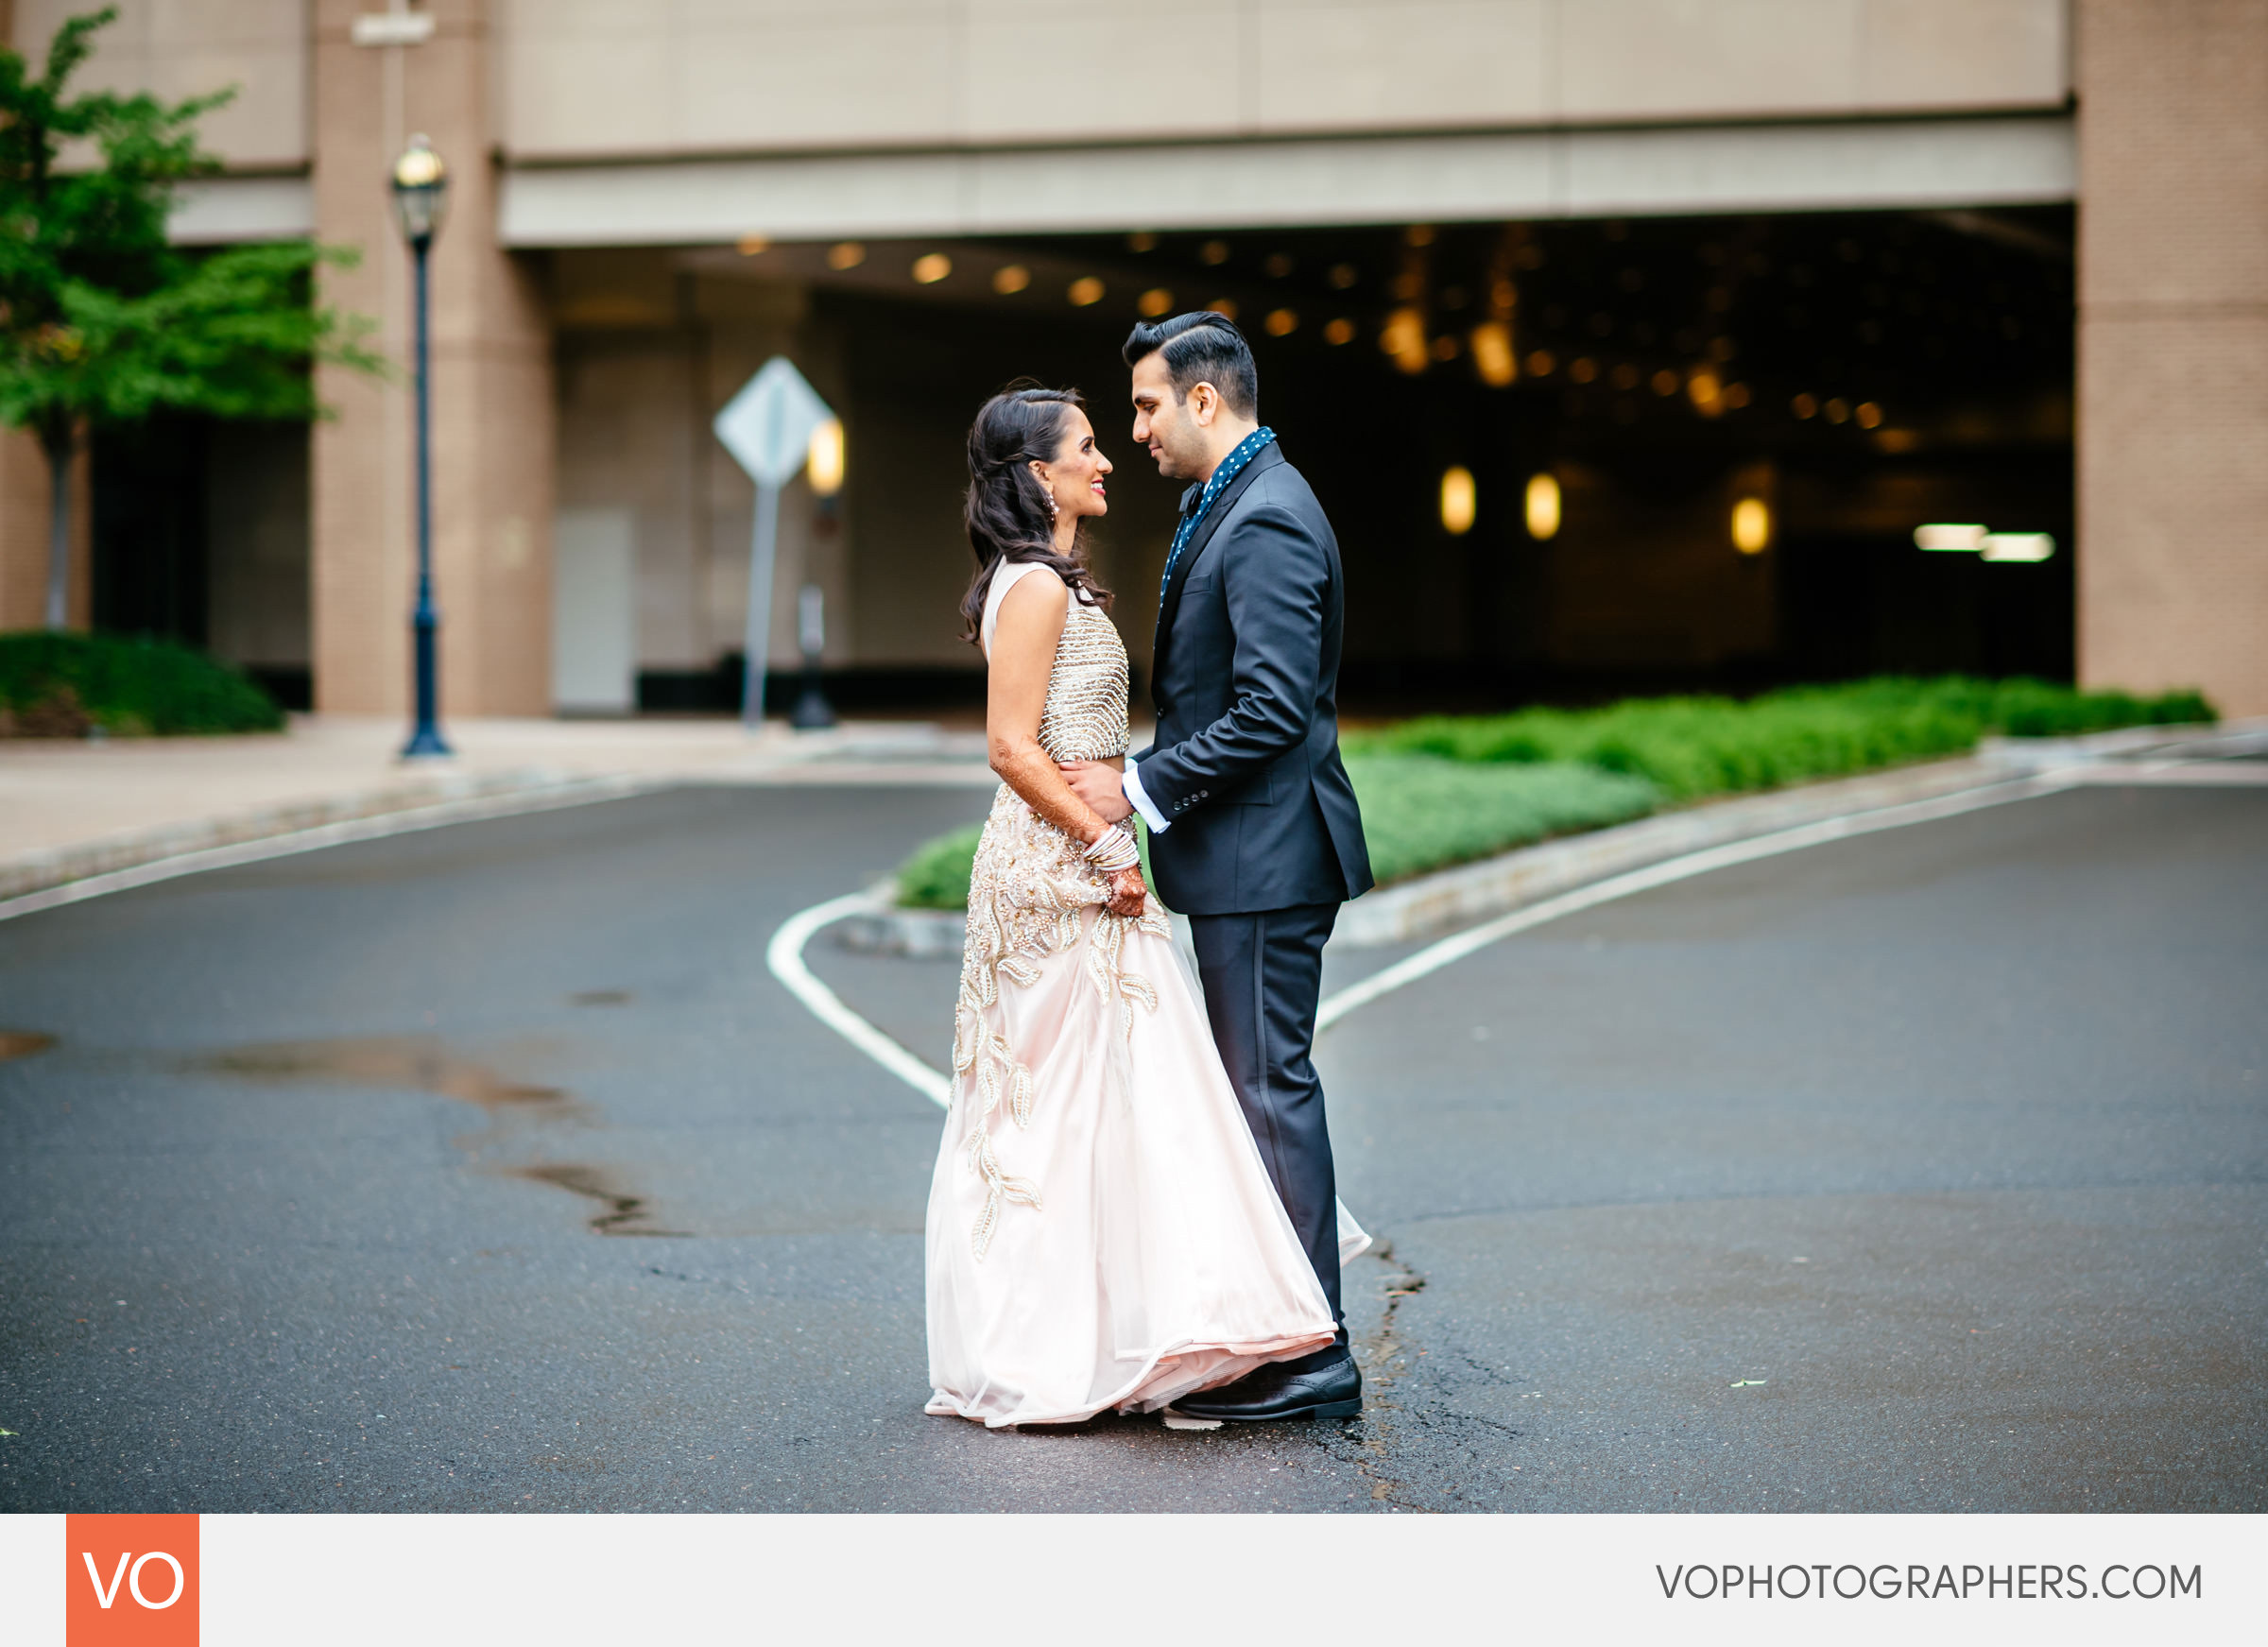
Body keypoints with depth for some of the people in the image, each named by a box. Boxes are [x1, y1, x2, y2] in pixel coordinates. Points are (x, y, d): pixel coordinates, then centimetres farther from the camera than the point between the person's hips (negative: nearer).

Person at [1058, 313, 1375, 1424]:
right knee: (1261, 1087, 13)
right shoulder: (1231, 507, 16)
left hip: (1262, 859, -11)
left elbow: (1272, 709, -23)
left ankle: (1306, 1354, -3)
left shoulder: (1266, 521, -17)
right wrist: (1144, 781, 12)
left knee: (1269, 1091, -7)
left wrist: (1141, 788, -17)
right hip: (1246, 855, 11)